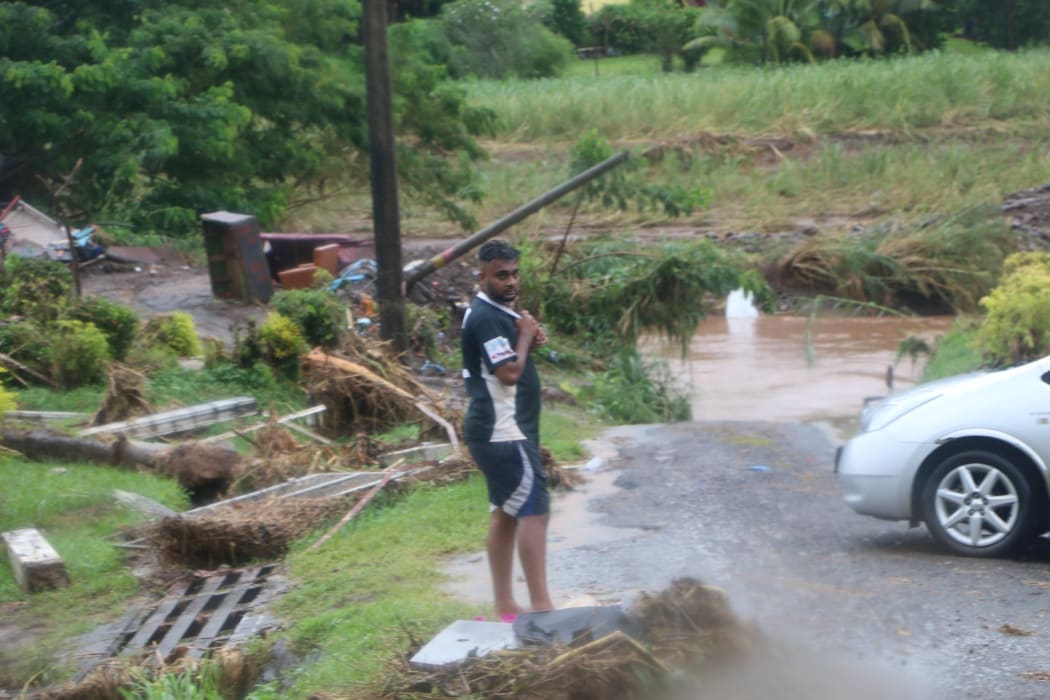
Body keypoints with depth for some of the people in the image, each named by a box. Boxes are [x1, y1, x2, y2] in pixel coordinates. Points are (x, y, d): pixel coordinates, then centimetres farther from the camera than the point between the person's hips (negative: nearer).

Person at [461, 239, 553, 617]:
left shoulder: (500, 313, 15)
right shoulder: (486, 318, -18)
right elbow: (510, 372, -26)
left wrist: (529, 341, 4)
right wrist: (525, 336, -11)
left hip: (503, 432, 11)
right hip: (503, 433, -11)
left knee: (506, 512, 13)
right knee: (534, 510, -12)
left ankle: (504, 603, 18)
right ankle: (541, 605, -14)